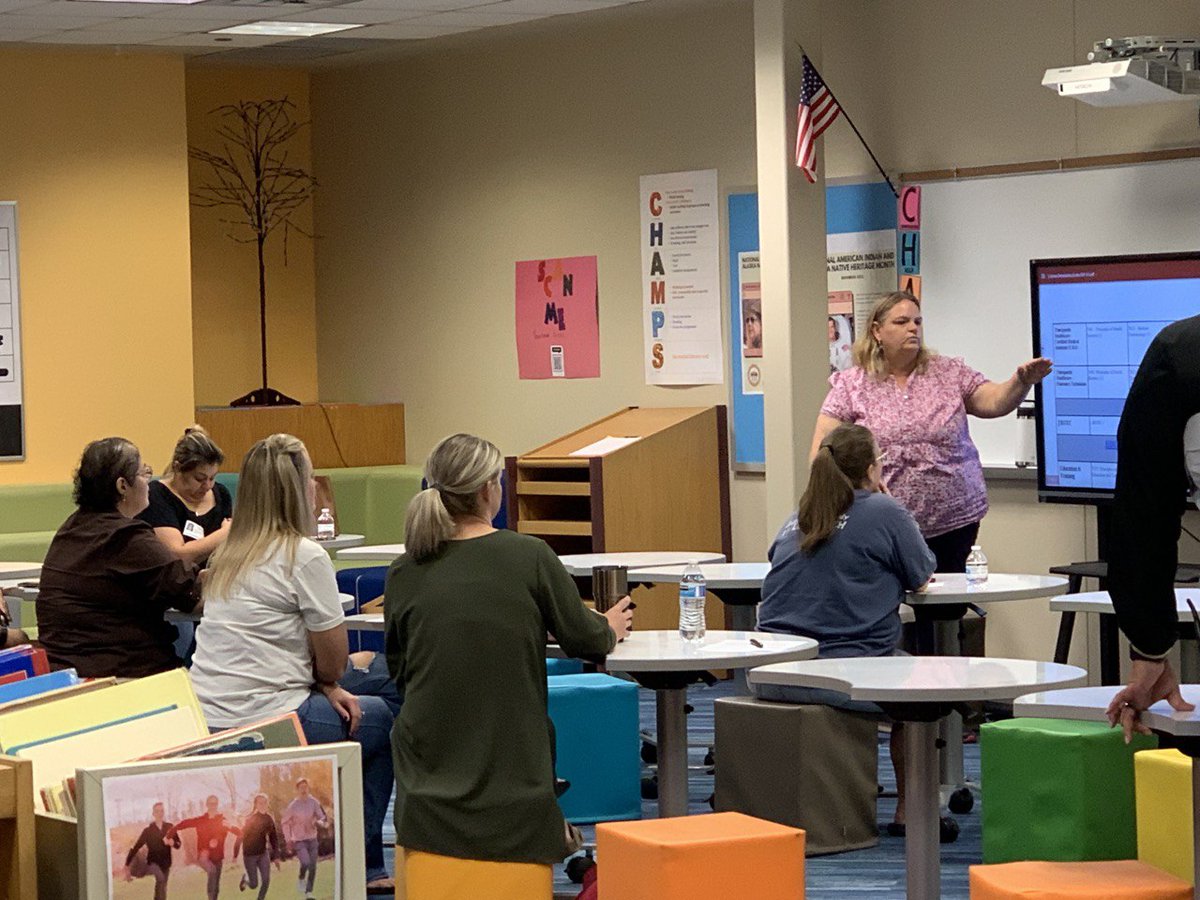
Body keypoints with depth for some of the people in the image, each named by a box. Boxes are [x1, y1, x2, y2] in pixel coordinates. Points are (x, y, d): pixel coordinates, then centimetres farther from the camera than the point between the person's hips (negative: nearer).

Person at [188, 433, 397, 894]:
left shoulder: (227, 555, 14)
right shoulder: (305, 557, -11)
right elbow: (332, 661, -6)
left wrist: (327, 686, 9)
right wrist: (331, 685, 16)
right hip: (264, 721, -8)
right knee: (384, 717, 15)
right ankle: (361, 866, 19)